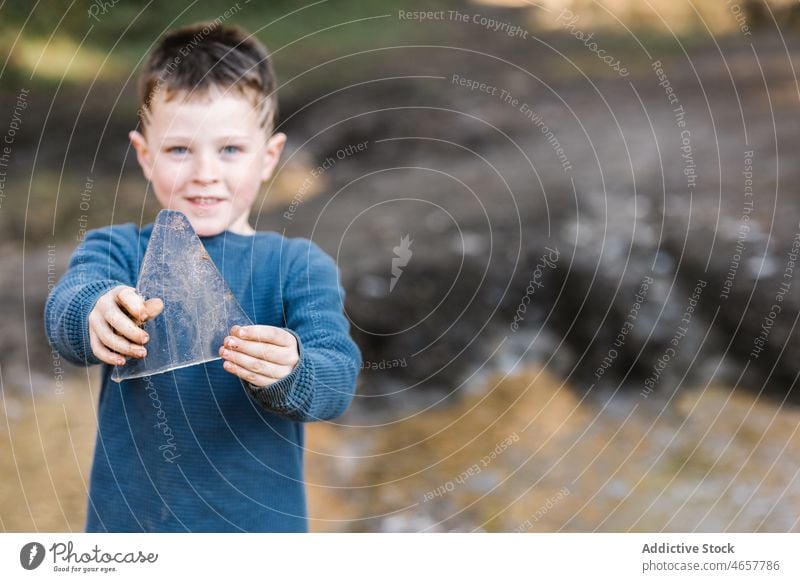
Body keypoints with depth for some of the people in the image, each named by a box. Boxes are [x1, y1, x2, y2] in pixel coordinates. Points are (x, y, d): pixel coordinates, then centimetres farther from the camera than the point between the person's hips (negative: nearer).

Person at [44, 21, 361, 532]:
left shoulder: (299, 266, -4)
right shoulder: (119, 251, -1)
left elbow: (338, 379, -16)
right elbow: (66, 305, -21)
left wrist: (286, 372, -37)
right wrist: (96, 314, -43)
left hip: (259, 524, 0)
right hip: (129, 524, 1)